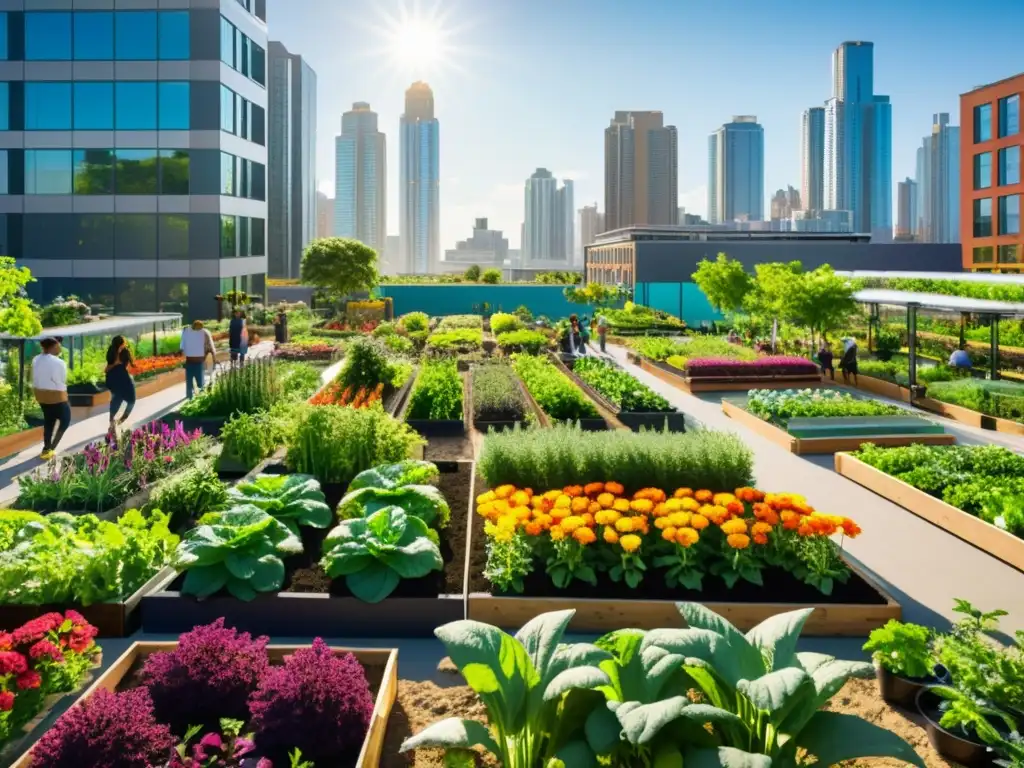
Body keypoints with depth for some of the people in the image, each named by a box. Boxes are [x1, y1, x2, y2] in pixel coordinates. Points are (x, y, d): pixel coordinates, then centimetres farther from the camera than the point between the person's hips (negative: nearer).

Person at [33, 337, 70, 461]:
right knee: (65, 421, 10)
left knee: (48, 421, 21)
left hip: (41, 396, 7)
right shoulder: (58, 363, -21)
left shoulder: (36, 360, 1)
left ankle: (46, 449, 25)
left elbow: (36, 380, 6)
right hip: (56, 397, -7)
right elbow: (62, 382, -13)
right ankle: (50, 449, 3)